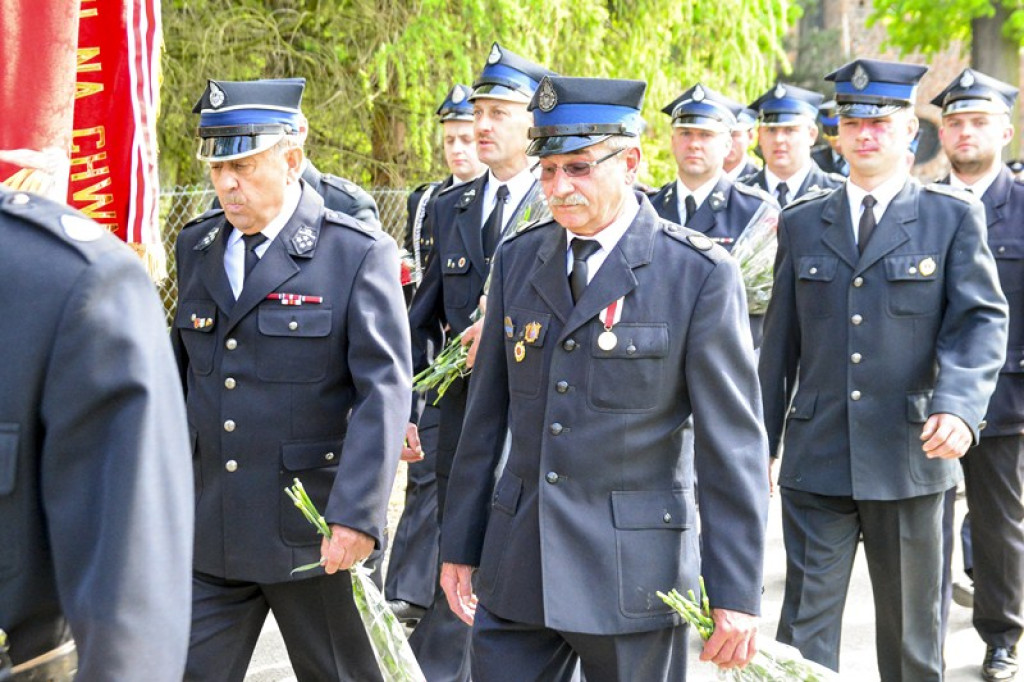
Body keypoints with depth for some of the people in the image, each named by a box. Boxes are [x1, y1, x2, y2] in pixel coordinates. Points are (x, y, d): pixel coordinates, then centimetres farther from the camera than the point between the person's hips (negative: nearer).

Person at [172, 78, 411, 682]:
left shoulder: (360, 254, -9)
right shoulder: (197, 247, 9)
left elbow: (384, 391, -15)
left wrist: (356, 516, -24)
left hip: (311, 534, -4)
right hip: (207, 535, 5)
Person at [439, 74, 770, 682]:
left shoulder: (700, 273, -9)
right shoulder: (518, 259, 7)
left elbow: (733, 442, -9)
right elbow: (488, 414, 12)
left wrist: (736, 593, -11)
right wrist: (460, 545, 12)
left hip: (632, 571, -4)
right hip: (518, 562, 4)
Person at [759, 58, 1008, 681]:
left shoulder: (955, 218, 2)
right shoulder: (801, 223, 9)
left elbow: (981, 320, -7)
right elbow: (781, 342, 11)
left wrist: (958, 406, -25)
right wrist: (762, 443, 10)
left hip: (910, 458, -1)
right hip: (816, 458, 1)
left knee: (912, 627, 12)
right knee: (806, 623, 0)